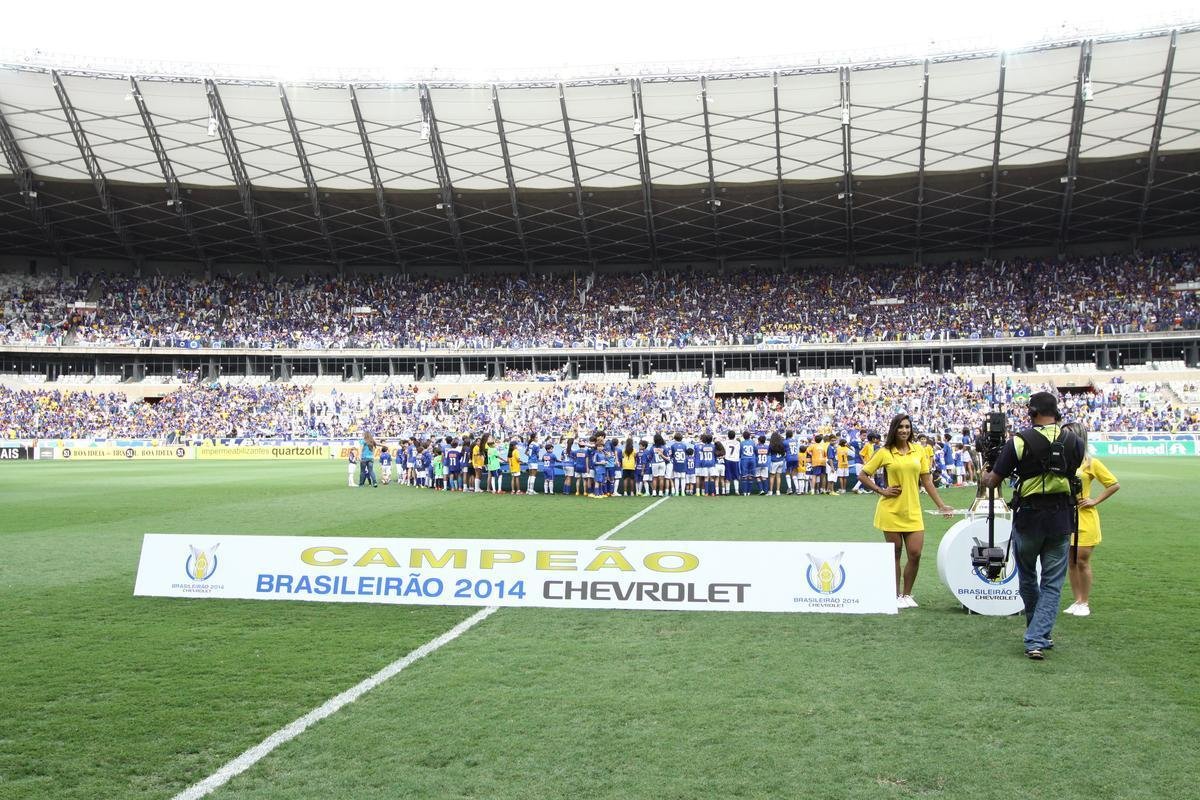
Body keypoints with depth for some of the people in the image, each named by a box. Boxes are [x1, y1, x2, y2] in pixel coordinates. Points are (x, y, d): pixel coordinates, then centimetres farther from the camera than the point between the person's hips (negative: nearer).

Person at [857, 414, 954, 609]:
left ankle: (907, 594, 17)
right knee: (895, 554, 5)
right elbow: (862, 475, 3)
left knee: (915, 554, -1)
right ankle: (896, 595, 16)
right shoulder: (884, 453, -2)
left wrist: (941, 505, 6)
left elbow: (926, 480, 9)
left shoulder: (919, 450, 6)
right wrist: (881, 491, -5)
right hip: (891, 510, -3)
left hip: (913, 511, 3)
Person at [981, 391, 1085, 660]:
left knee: (1027, 578, 19)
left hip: (1028, 519, -1)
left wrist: (984, 476, 19)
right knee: (1052, 584, 7)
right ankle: (1037, 640, -2)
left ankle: (1037, 635, 32)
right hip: (1061, 519, 1)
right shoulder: (1074, 442, -2)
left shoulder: (1019, 441, -10)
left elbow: (992, 482, -5)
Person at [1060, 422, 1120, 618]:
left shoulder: (1091, 463, -5)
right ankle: (1077, 601, 18)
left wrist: (1095, 500, -5)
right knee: (1071, 561, 8)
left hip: (1084, 519, -3)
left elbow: (1114, 485, 1)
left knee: (1082, 561, -1)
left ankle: (1084, 603, 11)